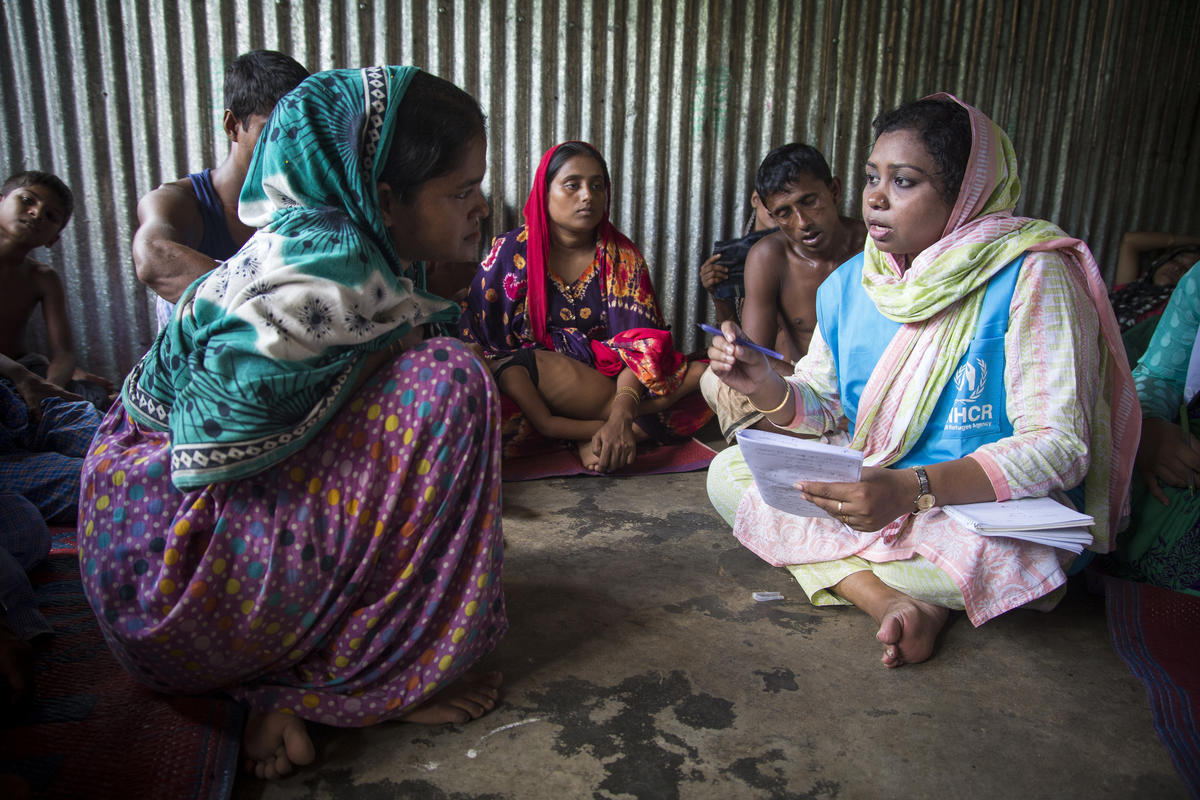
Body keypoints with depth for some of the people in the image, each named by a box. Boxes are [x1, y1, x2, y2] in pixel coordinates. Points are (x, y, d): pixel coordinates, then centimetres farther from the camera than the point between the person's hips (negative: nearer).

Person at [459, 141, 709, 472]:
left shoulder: (622, 256, 2)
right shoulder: (511, 252, -3)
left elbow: (639, 345, -9)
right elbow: (476, 341, -10)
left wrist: (621, 417, -31)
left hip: (607, 377, 3)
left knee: (702, 373, -17)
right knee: (543, 365, -37)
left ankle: (593, 432, -24)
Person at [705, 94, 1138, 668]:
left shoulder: (1031, 276, -17)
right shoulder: (848, 285, 2)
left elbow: (1059, 446, -23)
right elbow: (820, 405, 10)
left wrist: (912, 489, -37)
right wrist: (766, 387, -15)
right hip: (874, 493, 6)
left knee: (1010, 554, -39)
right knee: (729, 471, -10)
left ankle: (836, 572, -10)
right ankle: (887, 599, -22)